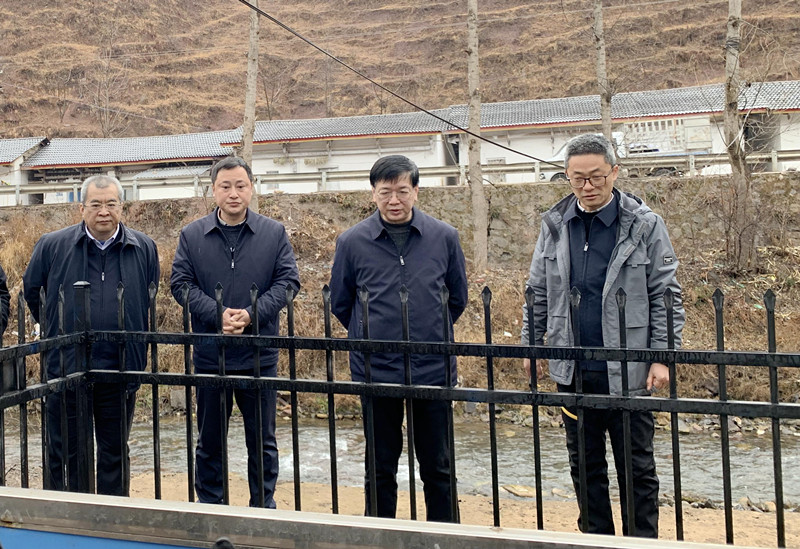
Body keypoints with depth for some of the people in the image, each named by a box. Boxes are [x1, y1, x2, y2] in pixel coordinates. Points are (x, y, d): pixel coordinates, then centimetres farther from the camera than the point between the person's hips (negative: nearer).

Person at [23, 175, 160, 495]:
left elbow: (151, 300, 14)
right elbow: (32, 290, 13)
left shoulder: (144, 249, 2)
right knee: (65, 454, 7)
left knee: (115, 453, 13)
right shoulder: (52, 246, -2)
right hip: (66, 367, -1)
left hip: (121, 369, 1)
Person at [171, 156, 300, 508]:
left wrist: (251, 314, -16)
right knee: (209, 439, 11)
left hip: (260, 355, 0)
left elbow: (288, 281, -3)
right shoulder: (192, 235, 4)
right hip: (209, 355, 1)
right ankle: (208, 507, 25)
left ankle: (263, 507, 22)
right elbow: (181, 283, -1)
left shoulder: (274, 233, 2)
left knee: (262, 439, 9)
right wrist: (217, 314, -16)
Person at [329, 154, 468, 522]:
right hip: (376, 371, 0)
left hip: (433, 369, 1)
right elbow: (339, 303, 10)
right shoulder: (352, 242, -2)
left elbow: (458, 298, 12)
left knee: (438, 466, 10)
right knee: (381, 468, 11)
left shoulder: (444, 237, 0)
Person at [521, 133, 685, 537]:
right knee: (584, 465, 14)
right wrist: (531, 344, 10)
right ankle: (596, 538, 28)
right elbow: (538, 292, 13)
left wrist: (662, 356, -10)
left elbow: (665, 296, -4)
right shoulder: (555, 225, 5)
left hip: (626, 369, -4)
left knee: (636, 467, 7)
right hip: (571, 370, 4)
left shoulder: (644, 226, -5)